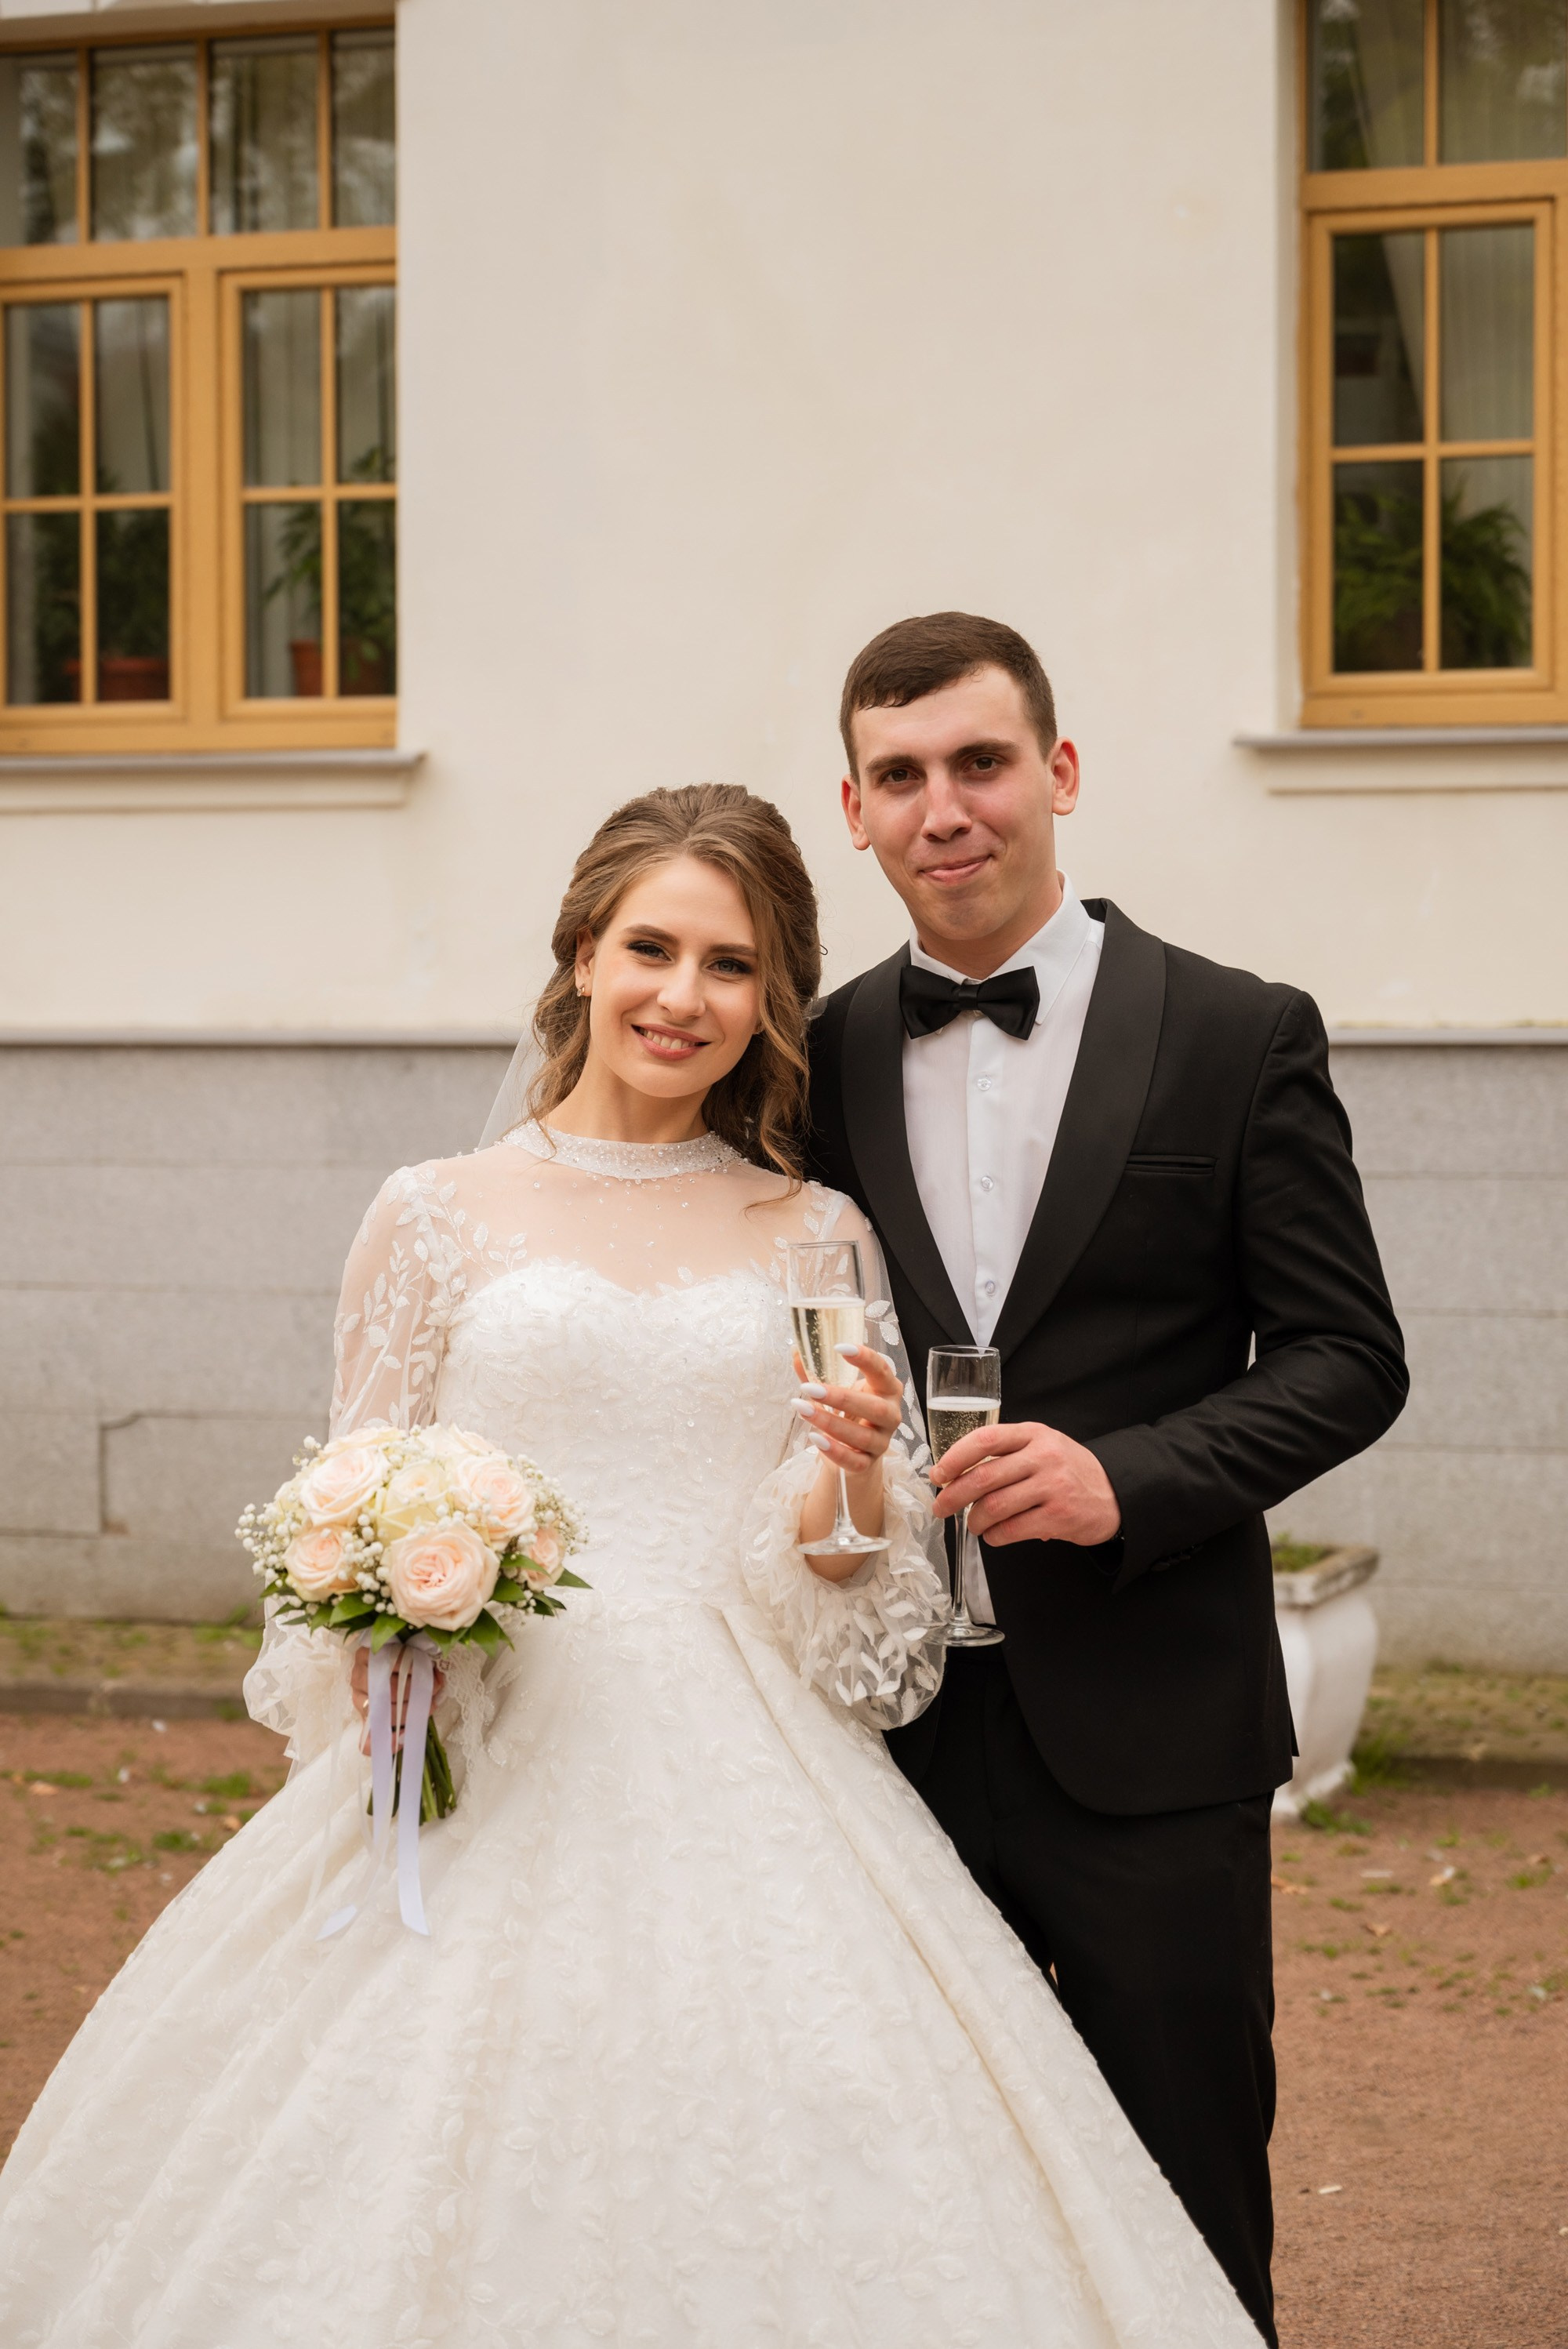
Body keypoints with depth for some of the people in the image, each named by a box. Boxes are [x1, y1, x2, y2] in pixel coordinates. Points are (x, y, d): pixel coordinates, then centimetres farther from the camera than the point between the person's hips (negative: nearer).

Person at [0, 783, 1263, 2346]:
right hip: (493, 1777, -1)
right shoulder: (440, 1217, 4)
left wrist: (853, 1468, -11)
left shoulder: (817, 1237, 9)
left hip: (743, 1796, 1)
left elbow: (853, 1569, 9)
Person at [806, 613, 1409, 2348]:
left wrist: (1128, 1476, -17)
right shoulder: (821, 1058, 7)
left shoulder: (1239, 1038, -3)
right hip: (897, 1728, 3)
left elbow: (1345, 1357, -3)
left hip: (1149, 1732, -3)